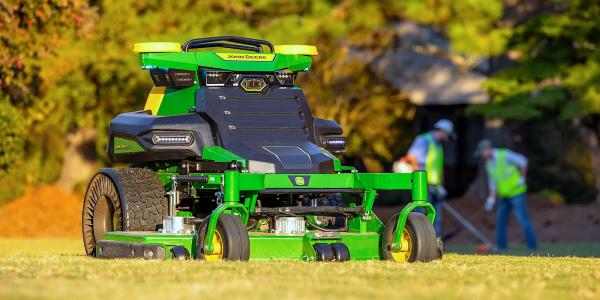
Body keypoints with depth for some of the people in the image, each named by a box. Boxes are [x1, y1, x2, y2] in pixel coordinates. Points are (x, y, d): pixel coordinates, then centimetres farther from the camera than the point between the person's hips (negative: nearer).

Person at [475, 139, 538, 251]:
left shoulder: (504, 155, -14)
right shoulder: (489, 164, 9)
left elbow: (522, 161, -15)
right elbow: (492, 183, 12)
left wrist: (522, 178, -13)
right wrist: (491, 198, 4)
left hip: (516, 192, -8)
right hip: (504, 196, 8)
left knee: (523, 219, -10)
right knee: (500, 220, 6)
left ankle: (532, 245, -6)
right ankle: (501, 245, 13)